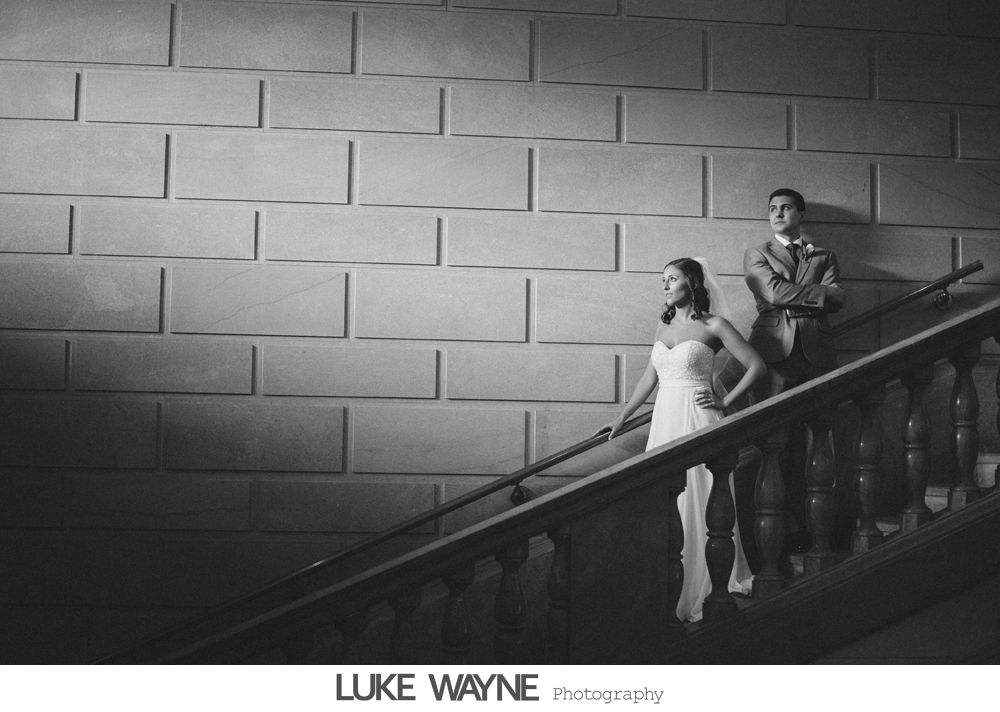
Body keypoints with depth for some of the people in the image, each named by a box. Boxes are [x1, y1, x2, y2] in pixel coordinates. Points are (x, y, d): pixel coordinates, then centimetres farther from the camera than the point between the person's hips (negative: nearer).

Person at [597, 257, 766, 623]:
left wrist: (726, 401, -6)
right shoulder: (663, 325, 13)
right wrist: (621, 419, 19)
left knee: (700, 503, -2)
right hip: (665, 419, 5)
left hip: (698, 420, -5)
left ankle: (702, 590, 6)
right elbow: (649, 377, 19)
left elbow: (757, 366, -2)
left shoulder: (713, 326, -3)